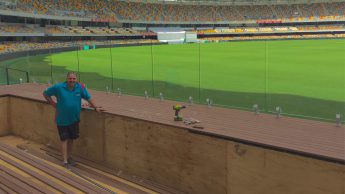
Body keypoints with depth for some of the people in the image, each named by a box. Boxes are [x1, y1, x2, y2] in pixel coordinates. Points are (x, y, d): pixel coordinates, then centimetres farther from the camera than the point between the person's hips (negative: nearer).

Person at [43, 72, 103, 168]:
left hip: (74, 119, 3)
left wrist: (95, 107, -2)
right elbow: (45, 93, -1)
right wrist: (53, 104, -5)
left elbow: (88, 98, 1)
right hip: (62, 120, -3)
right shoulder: (58, 87, -14)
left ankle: (69, 157, 34)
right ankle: (65, 161, 11)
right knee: (64, 139, 3)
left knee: (71, 139, 16)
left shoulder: (80, 87, -10)